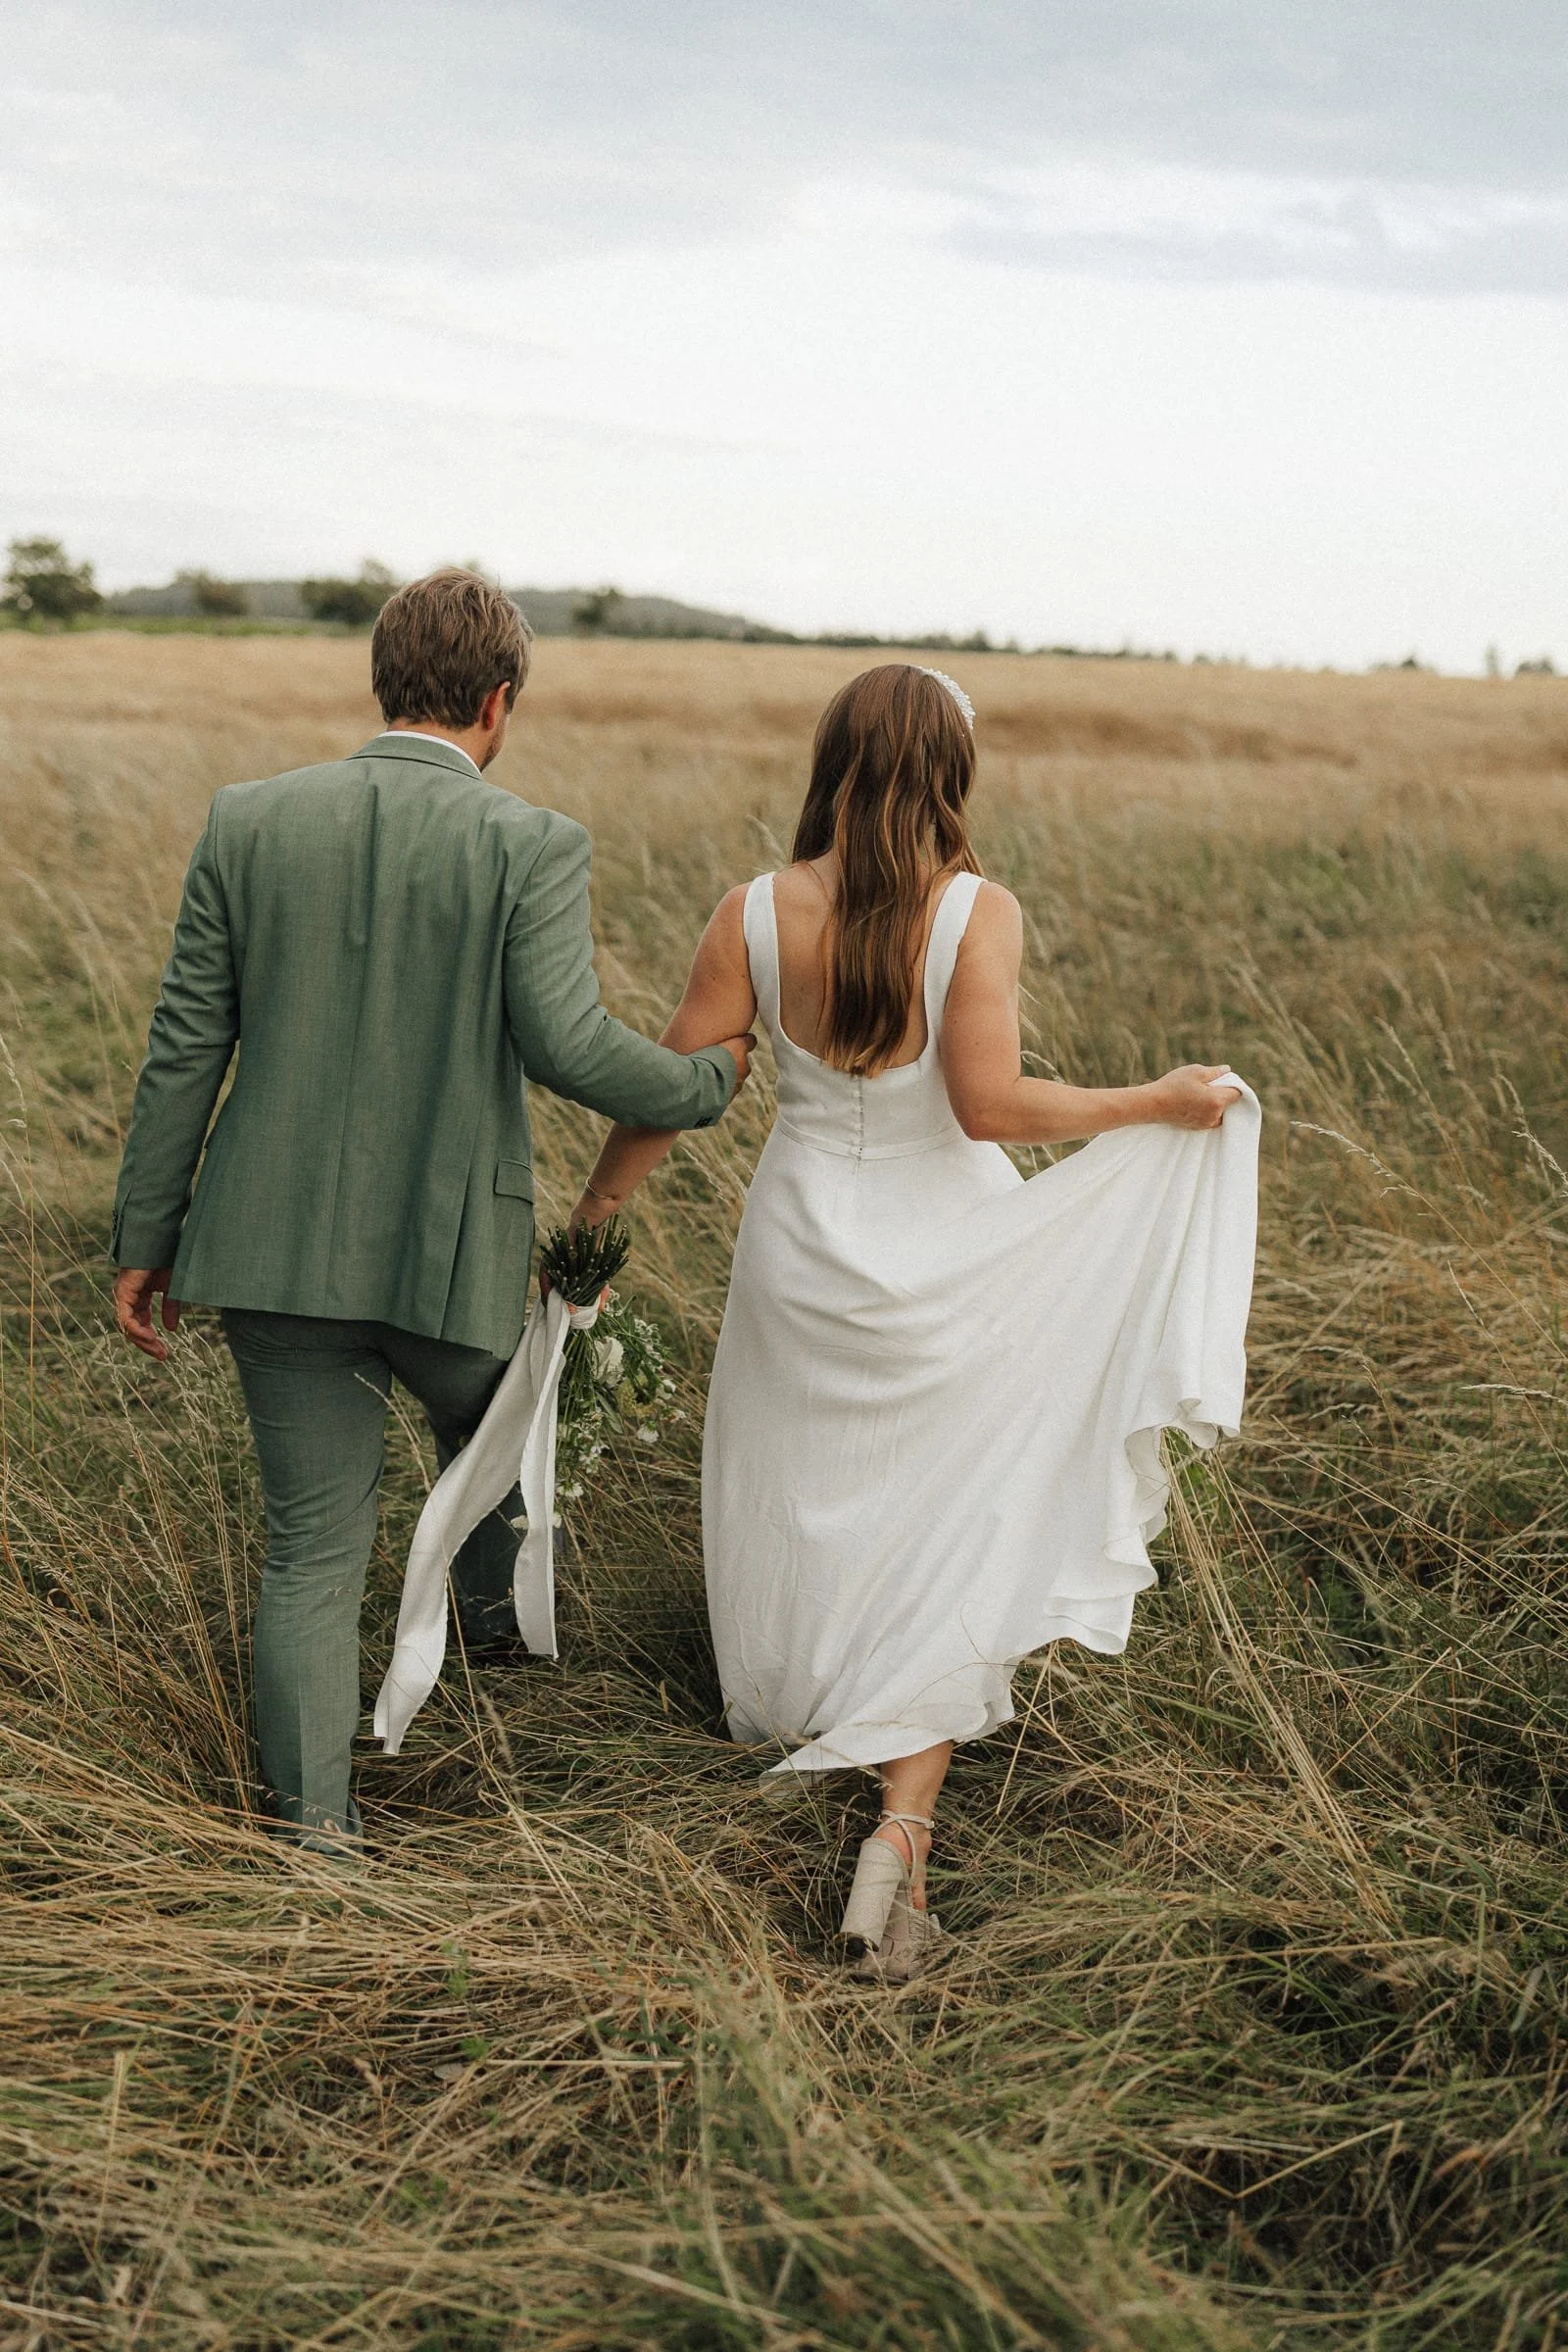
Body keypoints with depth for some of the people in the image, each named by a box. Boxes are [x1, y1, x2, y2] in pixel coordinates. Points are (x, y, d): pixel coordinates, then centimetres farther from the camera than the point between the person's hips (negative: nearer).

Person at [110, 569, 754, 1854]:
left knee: (314, 1542, 11)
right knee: (487, 1421, 31)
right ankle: (497, 1606, 56)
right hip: (451, 1250, -2)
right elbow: (568, 1046, -19)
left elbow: (187, 1045, 1)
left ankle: (314, 1828, 9)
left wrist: (146, 1238, 8)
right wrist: (706, 1081, 1)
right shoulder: (531, 845, -11)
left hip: (279, 1244, 2)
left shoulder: (249, 821, -1)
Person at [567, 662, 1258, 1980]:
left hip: (804, 1252, 3)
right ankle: (905, 1818, -3)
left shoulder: (757, 917, -9)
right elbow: (990, 1103, -25)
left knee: (799, 1500, 24)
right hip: (945, 1253, -2)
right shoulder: (979, 912, -17)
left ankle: (797, 1711, 47)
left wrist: (593, 1214, 9)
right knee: (941, 1534, 9)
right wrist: (1156, 1102, -13)